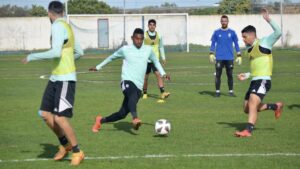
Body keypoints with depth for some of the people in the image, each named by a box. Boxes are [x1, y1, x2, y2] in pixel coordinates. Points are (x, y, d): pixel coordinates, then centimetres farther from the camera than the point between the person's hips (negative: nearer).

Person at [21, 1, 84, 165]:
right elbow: (79, 52, 21)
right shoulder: (66, 27, 14)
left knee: (59, 118, -11)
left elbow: (56, 52, -26)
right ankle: (65, 145, 22)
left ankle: (77, 152, 3)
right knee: (45, 113, 8)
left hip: (65, 79, -9)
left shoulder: (58, 27, -14)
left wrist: (32, 57, -15)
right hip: (55, 78, 9)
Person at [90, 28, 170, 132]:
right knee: (133, 95, -40)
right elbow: (111, 57, 20)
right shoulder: (125, 50, 3)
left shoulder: (148, 50, 10)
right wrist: (98, 67, 28)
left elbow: (155, 61, 29)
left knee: (122, 114, 3)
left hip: (138, 86, 4)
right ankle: (135, 119, -60)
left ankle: (101, 120, 26)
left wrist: (163, 74, 18)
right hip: (127, 81, -4)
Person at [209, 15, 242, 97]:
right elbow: (213, 44, 7)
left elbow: (236, 44, 8)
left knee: (229, 75, 2)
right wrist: (211, 54, -5)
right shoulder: (216, 32, 6)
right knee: (218, 75, -2)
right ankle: (217, 91, 4)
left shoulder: (232, 32, 6)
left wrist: (239, 56, 2)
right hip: (219, 58, 0)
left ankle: (231, 91, 9)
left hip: (229, 58, 0)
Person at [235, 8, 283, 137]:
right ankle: (276, 106, 27)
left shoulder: (264, 43, -3)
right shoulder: (249, 49, 19)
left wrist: (268, 20, -27)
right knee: (247, 109, 12)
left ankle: (248, 130, -28)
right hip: (254, 80, 9)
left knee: (252, 104, -24)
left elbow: (278, 32, -19)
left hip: (263, 80, -9)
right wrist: (246, 75, 14)